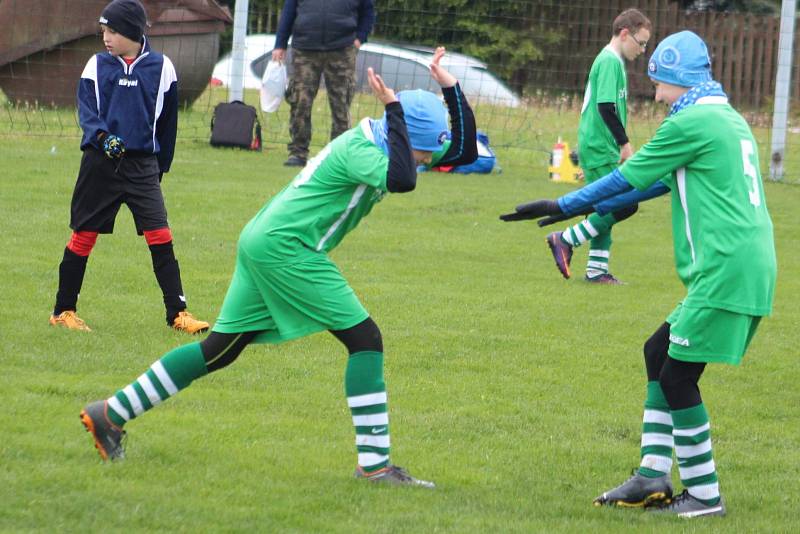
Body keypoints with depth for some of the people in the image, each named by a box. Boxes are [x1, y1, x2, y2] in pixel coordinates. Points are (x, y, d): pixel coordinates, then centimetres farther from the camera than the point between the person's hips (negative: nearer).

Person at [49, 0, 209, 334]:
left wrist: (161, 166, 14)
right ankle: (64, 310, 18)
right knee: (83, 236, 6)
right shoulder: (96, 66, 3)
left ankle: (177, 313, -4)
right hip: (100, 163, 1)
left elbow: (167, 121, 10)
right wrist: (102, 136, -24)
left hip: (143, 165, -1)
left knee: (160, 237, -9)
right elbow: (86, 110, -3)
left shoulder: (161, 68, 2)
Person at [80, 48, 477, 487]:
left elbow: (465, 151, 12)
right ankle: (374, 462, -13)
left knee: (219, 351, 13)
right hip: (286, 247, -10)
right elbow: (401, 180, -38)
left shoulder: (380, 142, 10)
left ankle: (110, 414, 17)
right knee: (364, 338, -11)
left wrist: (450, 88, 4)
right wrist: (394, 112, -27)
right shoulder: (360, 149, -17)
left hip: (263, 242, 10)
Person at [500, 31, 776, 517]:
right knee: (660, 353, 16)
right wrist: (590, 208, 32)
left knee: (677, 376, -4)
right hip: (753, 268, 10)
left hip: (725, 271, -10)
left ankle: (705, 495, 1)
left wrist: (563, 206, 7)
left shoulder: (692, 123, -9)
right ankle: (654, 476, 13)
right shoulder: (730, 121, 20)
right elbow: (664, 181, 28)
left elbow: (627, 179, -4)